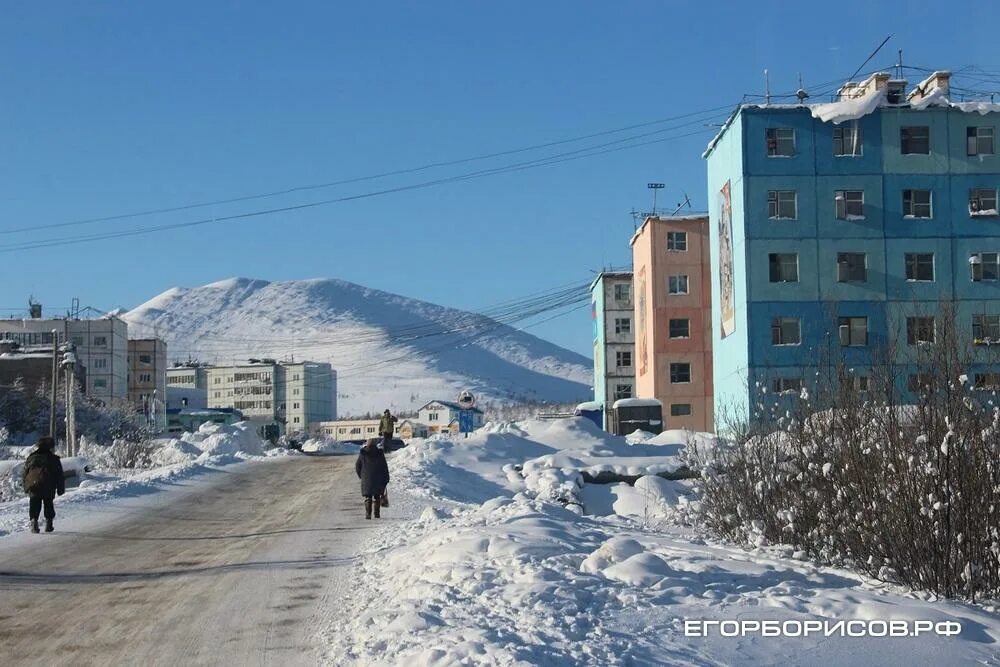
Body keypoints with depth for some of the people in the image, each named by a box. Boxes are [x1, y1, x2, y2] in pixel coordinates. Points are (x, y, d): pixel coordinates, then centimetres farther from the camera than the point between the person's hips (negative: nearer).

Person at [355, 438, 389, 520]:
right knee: (377, 497, 9)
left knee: (368, 498, 4)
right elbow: (385, 467, 0)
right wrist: (386, 479, 5)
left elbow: (357, 466, 7)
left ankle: (368, 514, -5)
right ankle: (377, 514, 6)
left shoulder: (362, 453, 1)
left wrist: (361, 476, 18)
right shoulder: (380, 453, -2)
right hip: (378, 480, 0)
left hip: (366, 479, 0)